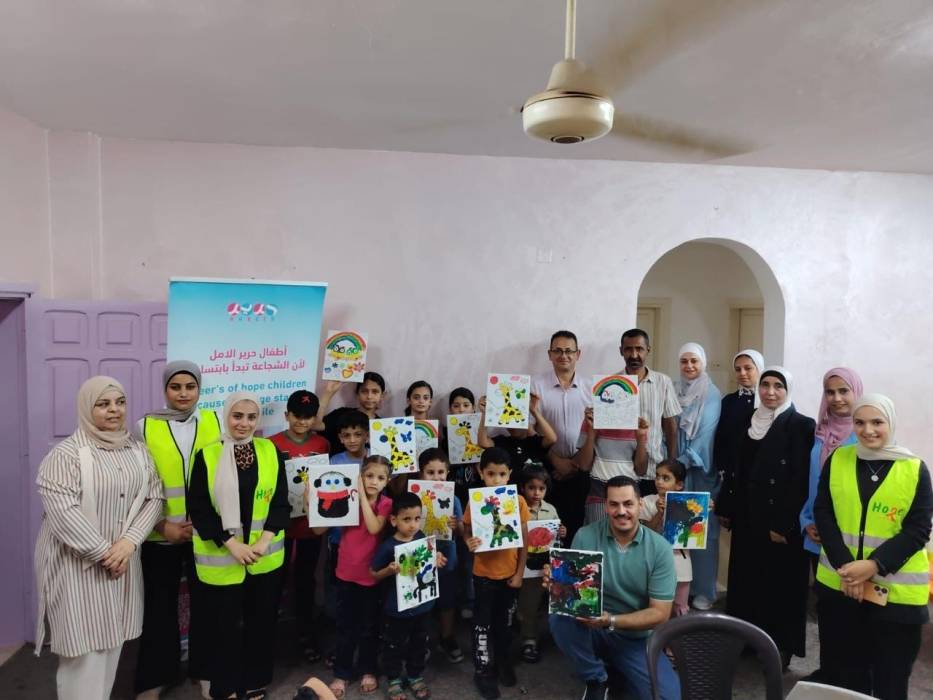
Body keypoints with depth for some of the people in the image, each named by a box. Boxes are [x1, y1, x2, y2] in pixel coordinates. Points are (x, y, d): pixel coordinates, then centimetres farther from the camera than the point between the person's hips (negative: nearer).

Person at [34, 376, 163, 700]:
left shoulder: (137, 450, 5)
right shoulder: (66, 454, -11)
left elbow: (153, 498, 2)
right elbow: (62, 512, -18)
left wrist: (129, 542, -12)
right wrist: (104, 553, -15)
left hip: (123, 560, 5)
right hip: (77, 564, -5)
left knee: (111, 642, 12)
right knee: (84, 648, 0)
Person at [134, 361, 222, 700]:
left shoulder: (215, 422, -2)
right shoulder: (146, 426, -4)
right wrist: (161, 525, -8)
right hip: (160, 535, 0)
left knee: (204, 603, 13)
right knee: (160, 606, 13)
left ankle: (204, 669, 31)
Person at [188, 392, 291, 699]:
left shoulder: (271, 452, 0)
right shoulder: (207, 456, -7)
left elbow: (281, 504, 1)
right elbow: (199, 509, -7)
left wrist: (264, 541, -12)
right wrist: (230, 543, -15)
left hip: (266, 558, 2)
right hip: (220, 559, -2)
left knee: (262, 624, 14)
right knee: (223, 627, 10)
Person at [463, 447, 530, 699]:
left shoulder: (519, 501, -10)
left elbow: (524, 540, -3)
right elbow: (466, 532, -3)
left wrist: (520, 572, -2)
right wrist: (469, 543, -25)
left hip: (510, 573, 2)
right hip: (484, 574, -1)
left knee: (505, 621, 19)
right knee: (483, 623, 9)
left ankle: (503, 660, 42)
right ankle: (483, 670, 28)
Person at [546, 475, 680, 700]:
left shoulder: (659, 548, -11)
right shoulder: (586, 536, -12)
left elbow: (660, 614, -12)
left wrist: (611, 620, -26)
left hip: (635, 637, -1)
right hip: (591, 628, 1)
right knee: (560, 619, -29)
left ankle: (620, 668, 9)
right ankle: (596, 680, -1)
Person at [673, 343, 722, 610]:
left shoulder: (712, 395, -4)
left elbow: (706, 432, -13)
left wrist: (686, 460, -19)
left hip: (701, 470, -3)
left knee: (703, 530, 0)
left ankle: (703, 590, 11)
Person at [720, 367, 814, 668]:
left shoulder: (803, 426, -9)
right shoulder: (752, 423, 8)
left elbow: (801, 481, -15)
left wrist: (784, 524, -18)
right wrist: (731, 511, 10)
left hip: (783, 522, -6)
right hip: (749, 519, 6)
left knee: (781, 583, 4)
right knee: (748, 579, 13)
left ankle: (782, 646, 19)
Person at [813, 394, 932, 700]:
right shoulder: (836, 460, 1)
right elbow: (823, 514, -1)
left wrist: (873, 565, -18)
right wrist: (845, 565, -12)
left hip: (896, 591, -2)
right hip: (838, 583, 2)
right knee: (840, 671, 15)